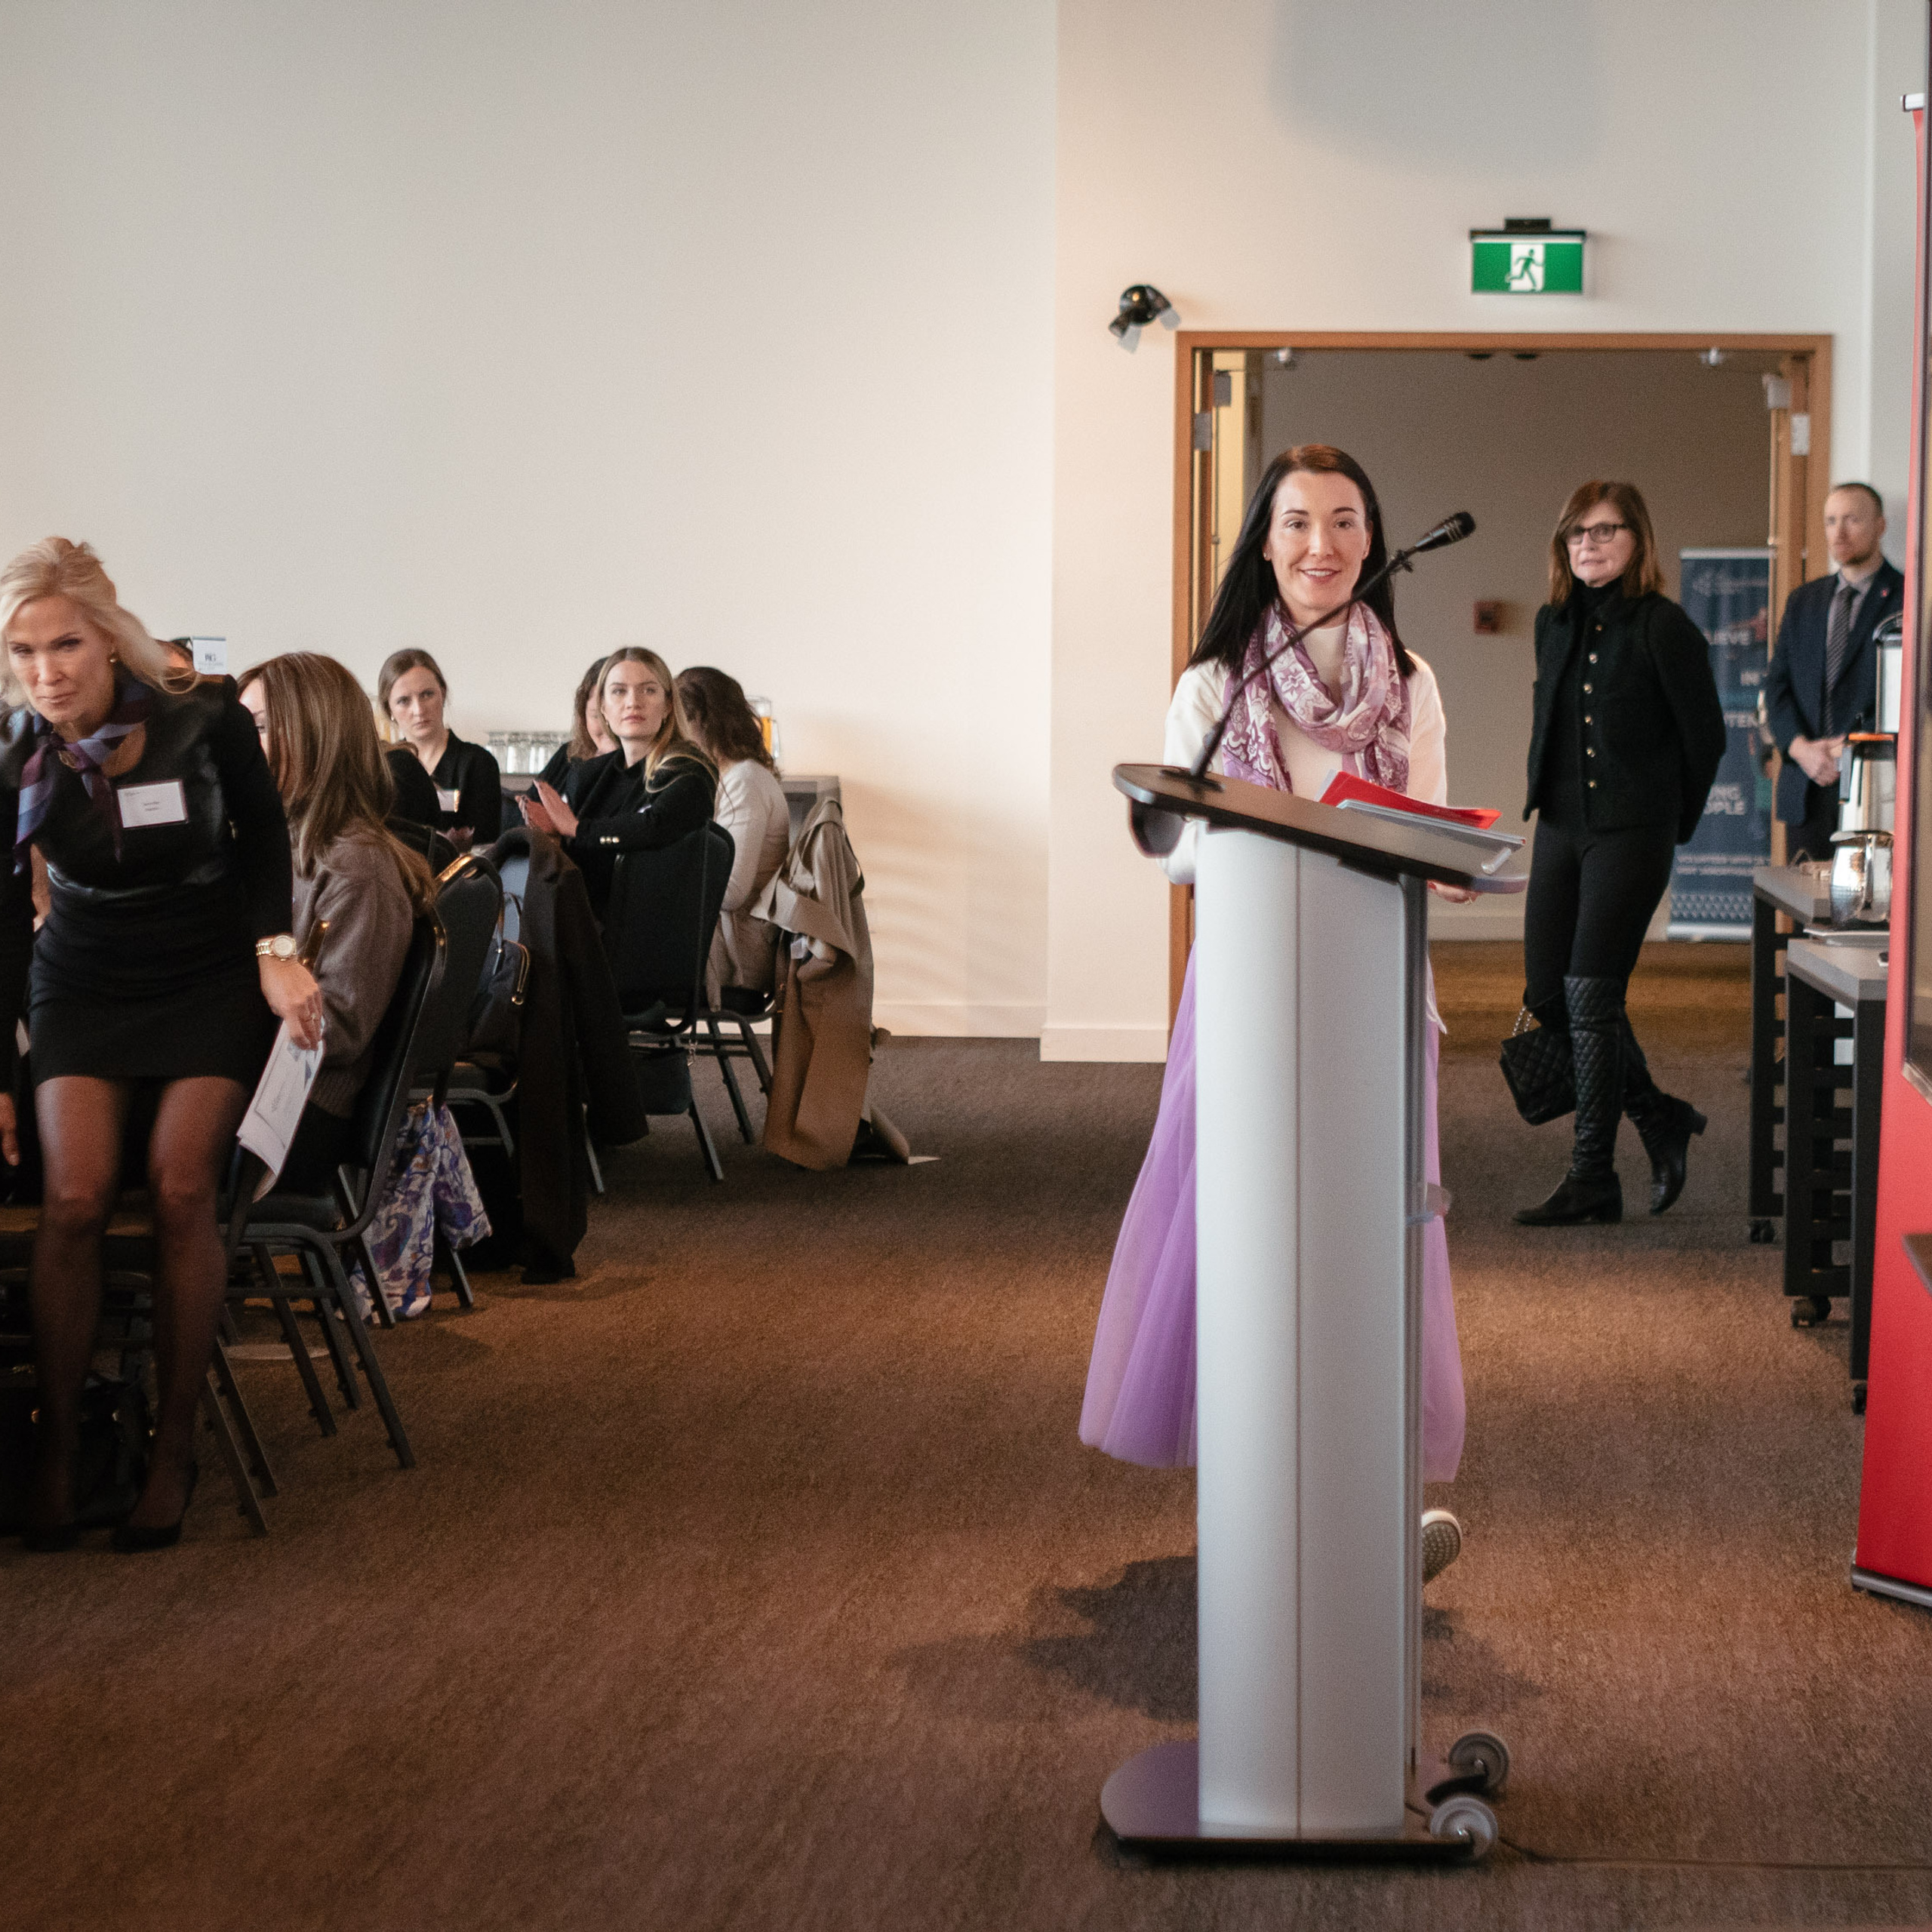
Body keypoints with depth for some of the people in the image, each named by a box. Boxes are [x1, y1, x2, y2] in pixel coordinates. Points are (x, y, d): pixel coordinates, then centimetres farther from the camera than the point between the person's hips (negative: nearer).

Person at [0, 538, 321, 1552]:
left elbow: (262, 833, 2)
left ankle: (173, 1447, -5)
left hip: (213, 975, -1)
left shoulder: (205, 716, -17)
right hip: (84, 981, 1)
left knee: (180, 1190, -17)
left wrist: (276, 950, -11)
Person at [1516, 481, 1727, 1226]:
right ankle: (1660, 1118, 24)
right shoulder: (1554, 624, 11)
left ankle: (1592, 1179, -1)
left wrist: (1672, 824, 3)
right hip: (1560, 828, 7)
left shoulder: (1664, 628, -9)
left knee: (1590, 997, -9)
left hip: (1630, 833, -7)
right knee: (1546, 993, 5)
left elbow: (1706, 737, -4)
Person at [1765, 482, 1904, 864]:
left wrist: (1854, 745, -14)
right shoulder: (1803, 600, 18)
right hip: (1806, 789, 5)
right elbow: (1777, 685, 13)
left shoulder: (1907, 597, 0)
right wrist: (1800, 747, -5)